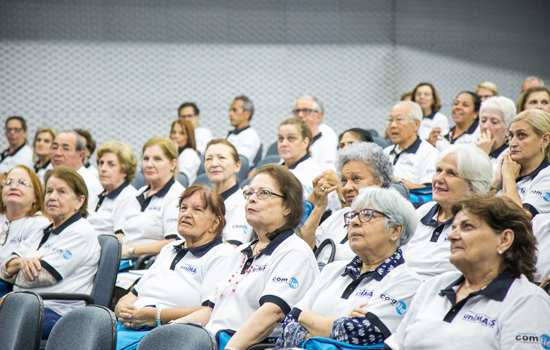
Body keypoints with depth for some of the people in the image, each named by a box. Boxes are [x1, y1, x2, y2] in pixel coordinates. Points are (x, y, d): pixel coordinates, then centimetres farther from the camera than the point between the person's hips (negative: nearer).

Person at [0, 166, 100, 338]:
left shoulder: (81, 234, -2)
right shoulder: (42, 233, 25)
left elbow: (40, 276, -11)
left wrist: (20, 264, 11)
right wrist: (21, 262, -8)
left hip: (56, 313, -8)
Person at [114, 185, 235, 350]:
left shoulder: (223, 255, 1)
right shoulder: (169, 250, 29)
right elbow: (135, 293, 26)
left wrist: (156, 316, -15)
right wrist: (122, 310, 1)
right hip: (129, 326, 8)